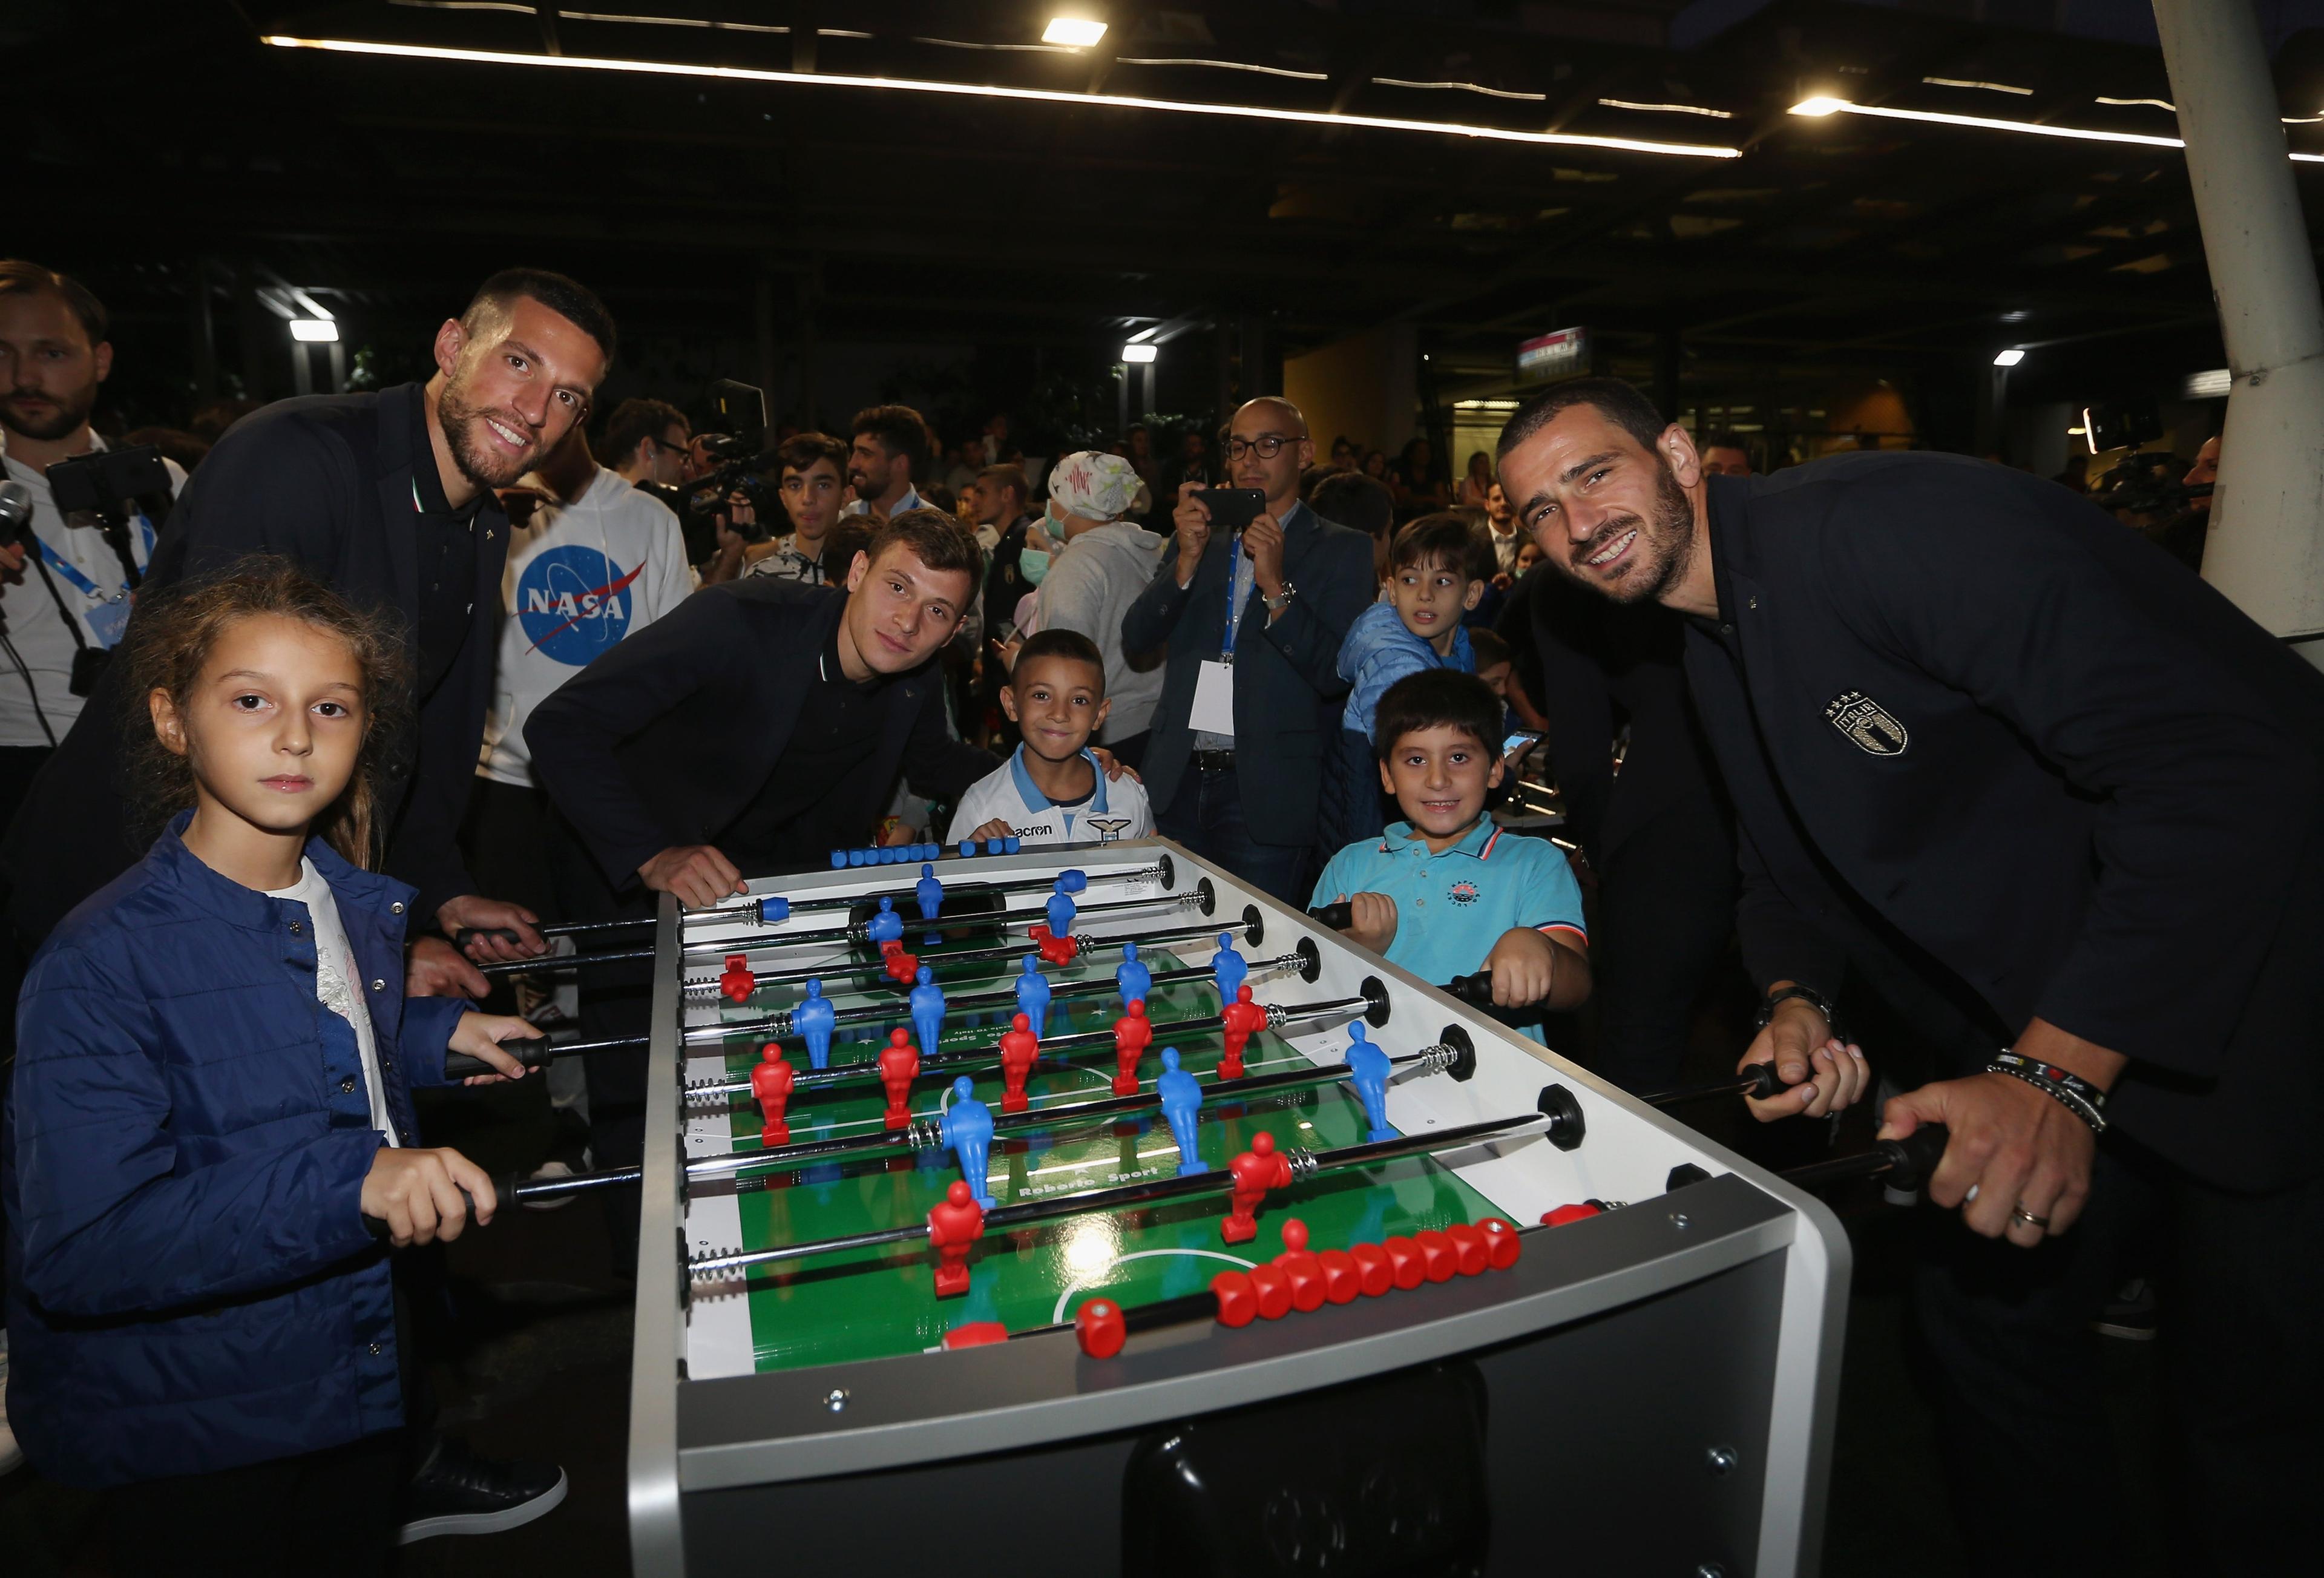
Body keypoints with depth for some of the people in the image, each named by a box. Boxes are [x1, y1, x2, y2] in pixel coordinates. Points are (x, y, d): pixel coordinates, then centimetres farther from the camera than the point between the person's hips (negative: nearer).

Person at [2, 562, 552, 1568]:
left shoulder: (348, 899, -1)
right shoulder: (102, 964, -23)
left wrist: (432, 1033, 5)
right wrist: (349, 1183, -38)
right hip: (184, 1449, -6)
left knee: (358, 1548, 25)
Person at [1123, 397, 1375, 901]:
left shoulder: (1342, 550, 1)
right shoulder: (1201, 535, 12)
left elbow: (1334, 674, -10)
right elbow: (1136, 638, 3)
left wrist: (1276, 585, -19)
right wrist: (1187, 560, -11)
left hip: (1266, 792, -4)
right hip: (1177, 781, 4)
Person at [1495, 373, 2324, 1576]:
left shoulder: (1885, 522, -26)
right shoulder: (1714, 648, 4)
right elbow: (1789, 863, 13)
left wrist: (2059, 1071, -34)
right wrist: (1796, 1005, -8)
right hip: (2030, 1033, 8)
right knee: (1984, 1315, 15)